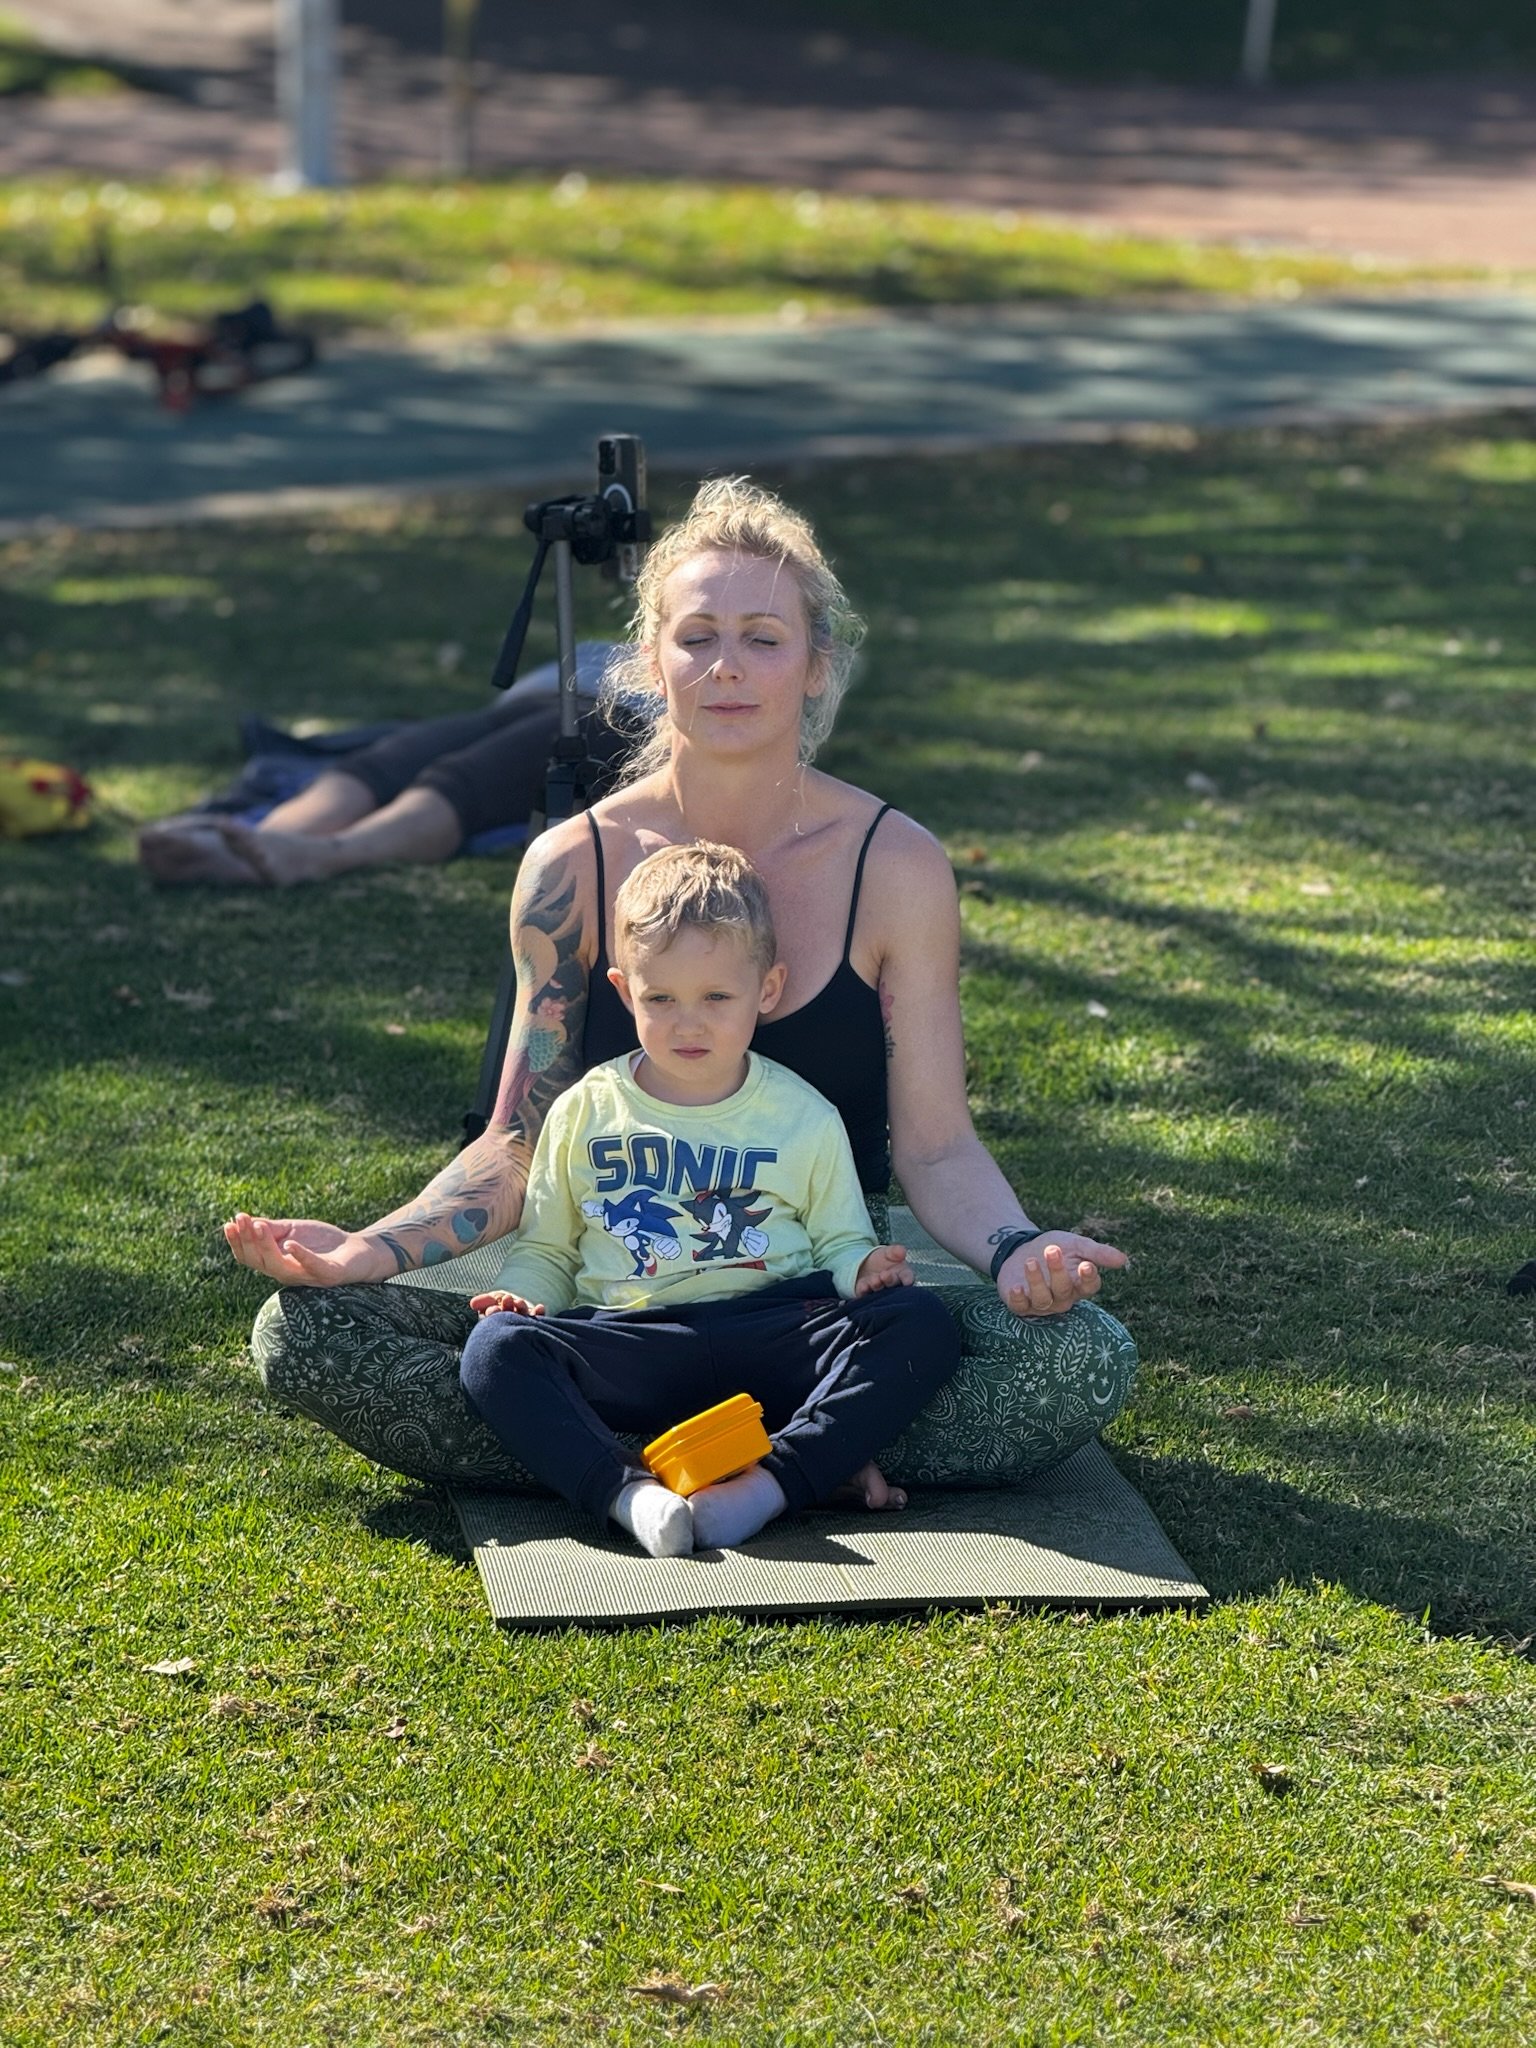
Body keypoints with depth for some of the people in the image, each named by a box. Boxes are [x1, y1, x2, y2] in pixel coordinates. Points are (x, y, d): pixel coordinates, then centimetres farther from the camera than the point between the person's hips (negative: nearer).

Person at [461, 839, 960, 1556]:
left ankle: (772, 1480, -37)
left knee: (919, 1325, -25)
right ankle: (630, 1495, -44)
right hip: (631, 1347, 0)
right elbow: (544, 1247, 19)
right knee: (496, 1351, -27)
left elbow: (838, 1240, 15)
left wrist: (863, 1267, -9)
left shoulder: (806, 1119, 11)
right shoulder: (587, 1112, 13)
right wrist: (523, 1293, -3)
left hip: (778, 1338, 0)